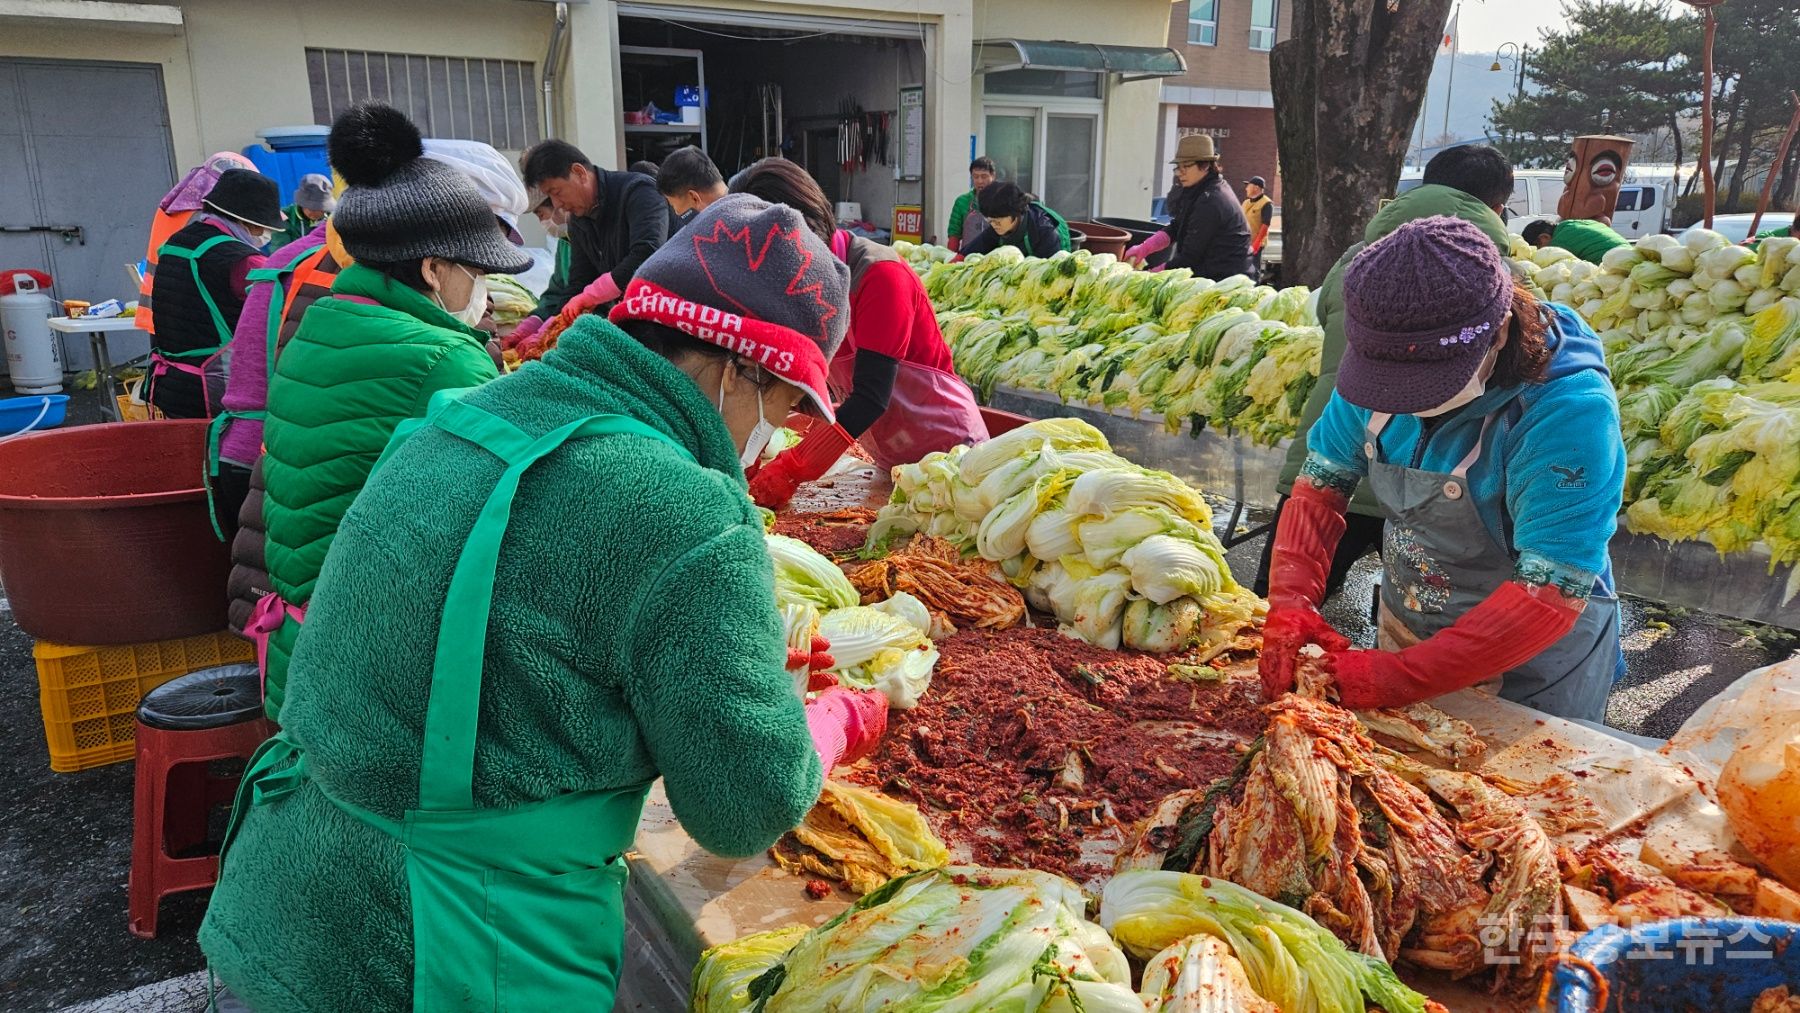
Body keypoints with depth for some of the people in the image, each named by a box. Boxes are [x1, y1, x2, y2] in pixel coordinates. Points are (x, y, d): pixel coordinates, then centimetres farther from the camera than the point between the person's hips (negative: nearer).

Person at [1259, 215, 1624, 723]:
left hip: (1532, 670, -5)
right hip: (1404, 634, 5)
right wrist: (1291, 603, -23)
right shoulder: (1379, 366, -14)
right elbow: (1323, 481, -7)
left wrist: (1397, 678, -35)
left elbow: (1551, 594, -32)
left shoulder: (1570, 412, -31)